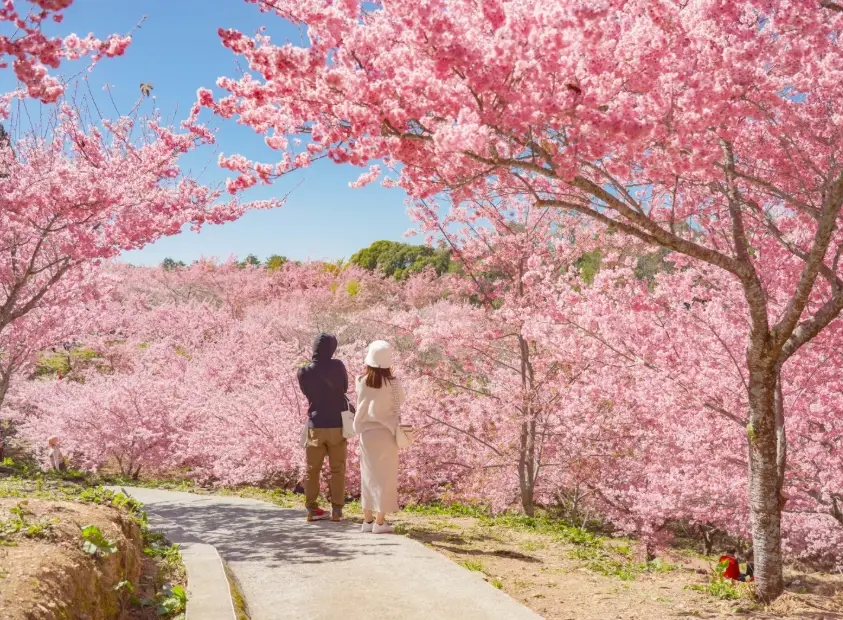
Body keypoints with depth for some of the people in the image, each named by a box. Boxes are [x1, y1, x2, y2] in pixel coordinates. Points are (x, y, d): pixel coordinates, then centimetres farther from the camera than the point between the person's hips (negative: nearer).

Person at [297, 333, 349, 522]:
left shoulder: (304, 372, -6)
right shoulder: (338, 366, -7)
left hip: (315, 426, 0)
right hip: (337, 425, 0)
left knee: (312, 469, 11)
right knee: (337, 469, 8)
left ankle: (312, 509, 11)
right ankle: (337, 510, 7)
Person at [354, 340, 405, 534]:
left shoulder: (361, 381, -5)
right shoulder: (392, 383, -13)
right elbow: (400, 402, 3)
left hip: (366, 431, 3)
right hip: (385, 432, -3)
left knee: (368, 474, 14)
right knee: (385, 476, 4)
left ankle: (368, 520, 18)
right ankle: (380, 522, 4)